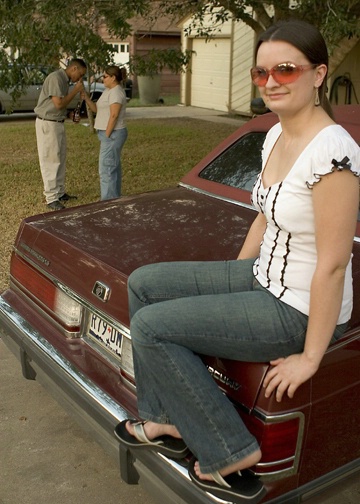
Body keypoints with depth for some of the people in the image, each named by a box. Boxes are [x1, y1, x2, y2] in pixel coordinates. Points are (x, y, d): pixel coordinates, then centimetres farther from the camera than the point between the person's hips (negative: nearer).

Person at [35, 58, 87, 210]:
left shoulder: (65, 80, 11)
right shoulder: (55, 78, -18)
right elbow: (58, 104, -24)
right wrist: (76, 90, -16)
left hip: (58, 123, 10)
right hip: (47, 124, -10)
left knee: (60, 159, 13)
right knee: (50, 161, -5)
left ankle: (60, 192, 23)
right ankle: (51, 198, 0)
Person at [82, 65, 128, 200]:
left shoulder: (116, 92, -15)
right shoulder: (109, 91, 16)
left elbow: (114, 116, -21)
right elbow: (96, 109, 15)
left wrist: (106, 136, -19)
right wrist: (86, 98, 1)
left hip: (112, 134, -10)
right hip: (111, 134, 10)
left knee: (106, 169, -8)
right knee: (113, 168, 15)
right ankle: (115, 198, 23)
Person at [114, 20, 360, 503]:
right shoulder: (275, 136, 2)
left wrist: (310, 357, -17)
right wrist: (232, 283, 17)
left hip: (301, 311, -9)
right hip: (263, 278, 9)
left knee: (150, 326, -10)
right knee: (143, 283, 8)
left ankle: (230, 455, 5)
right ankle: (166, 420, 19)